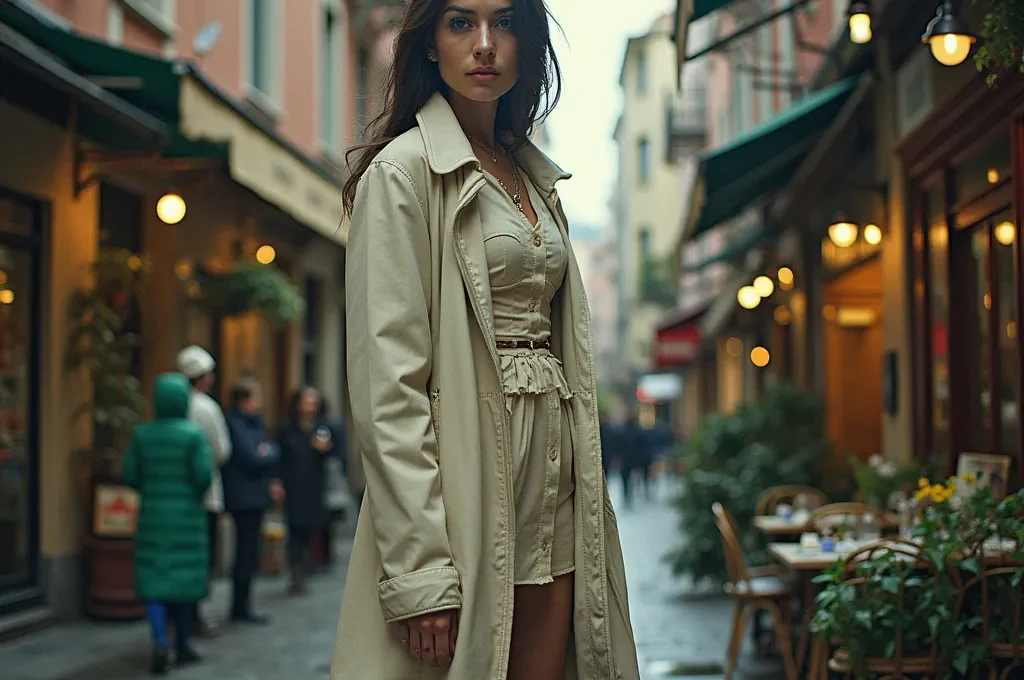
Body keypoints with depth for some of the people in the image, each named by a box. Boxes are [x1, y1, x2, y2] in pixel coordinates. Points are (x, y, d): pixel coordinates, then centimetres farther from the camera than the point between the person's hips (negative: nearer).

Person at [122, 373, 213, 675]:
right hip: (186, 515, -2)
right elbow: (204, 474, -16)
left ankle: (160, 641, -13)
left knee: (153, 579, 6)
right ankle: (182, 646, 21)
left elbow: (130, 474, -3)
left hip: (152, 514, 2)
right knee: (184, 577, 11)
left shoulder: (142, 434, -2)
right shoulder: (193, 434, -10)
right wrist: (196, 494, 5)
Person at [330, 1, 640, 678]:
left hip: (553, 495, 7)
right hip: (467, 485, -7)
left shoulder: (537, 178, 16)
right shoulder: (403, 171, -6)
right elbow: (388, 381, -14)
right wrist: (419, 567, -21)